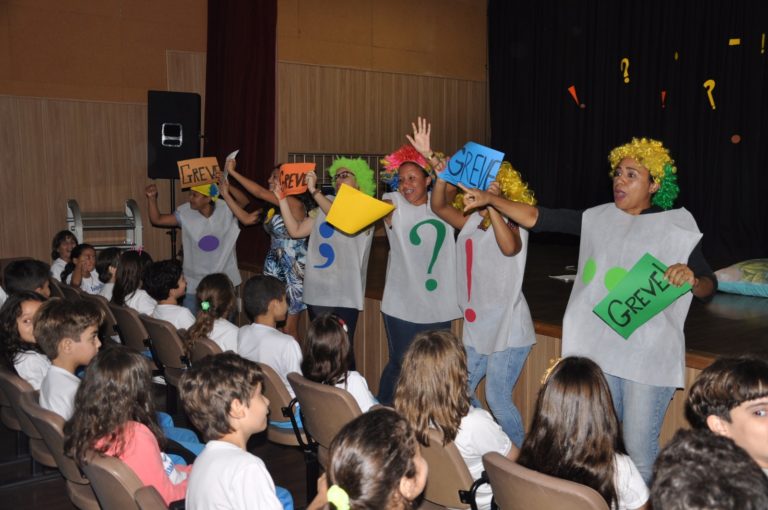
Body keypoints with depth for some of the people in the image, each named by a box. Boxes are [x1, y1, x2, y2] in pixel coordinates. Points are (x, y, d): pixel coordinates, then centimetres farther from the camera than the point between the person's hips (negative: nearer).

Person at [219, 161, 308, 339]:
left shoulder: (295, 204, -14)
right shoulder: (271, 207, 10)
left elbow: (260, 192, -19)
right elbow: (247, 218, 10)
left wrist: (233, 172, -13)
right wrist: (226, 195, 7)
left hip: (293, 271, -7)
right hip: (274, 268, 7)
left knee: (289, 328, -3)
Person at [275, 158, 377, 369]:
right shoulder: (324, 206, 14)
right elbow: (296, 231, 10)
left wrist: (315, 191, -26)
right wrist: (282, 199, 3)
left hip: (344, 295, -5)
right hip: (317, 291, 5)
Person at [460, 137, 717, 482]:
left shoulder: (676, 226, -3)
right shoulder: (599, 218, 5)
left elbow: (708, 287, -1)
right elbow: (536, 218, 1)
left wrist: (692, 279, -24)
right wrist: (490, 199, -10)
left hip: (649, 355, -4)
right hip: (599, 349, 4)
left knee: (639, 450, 0)